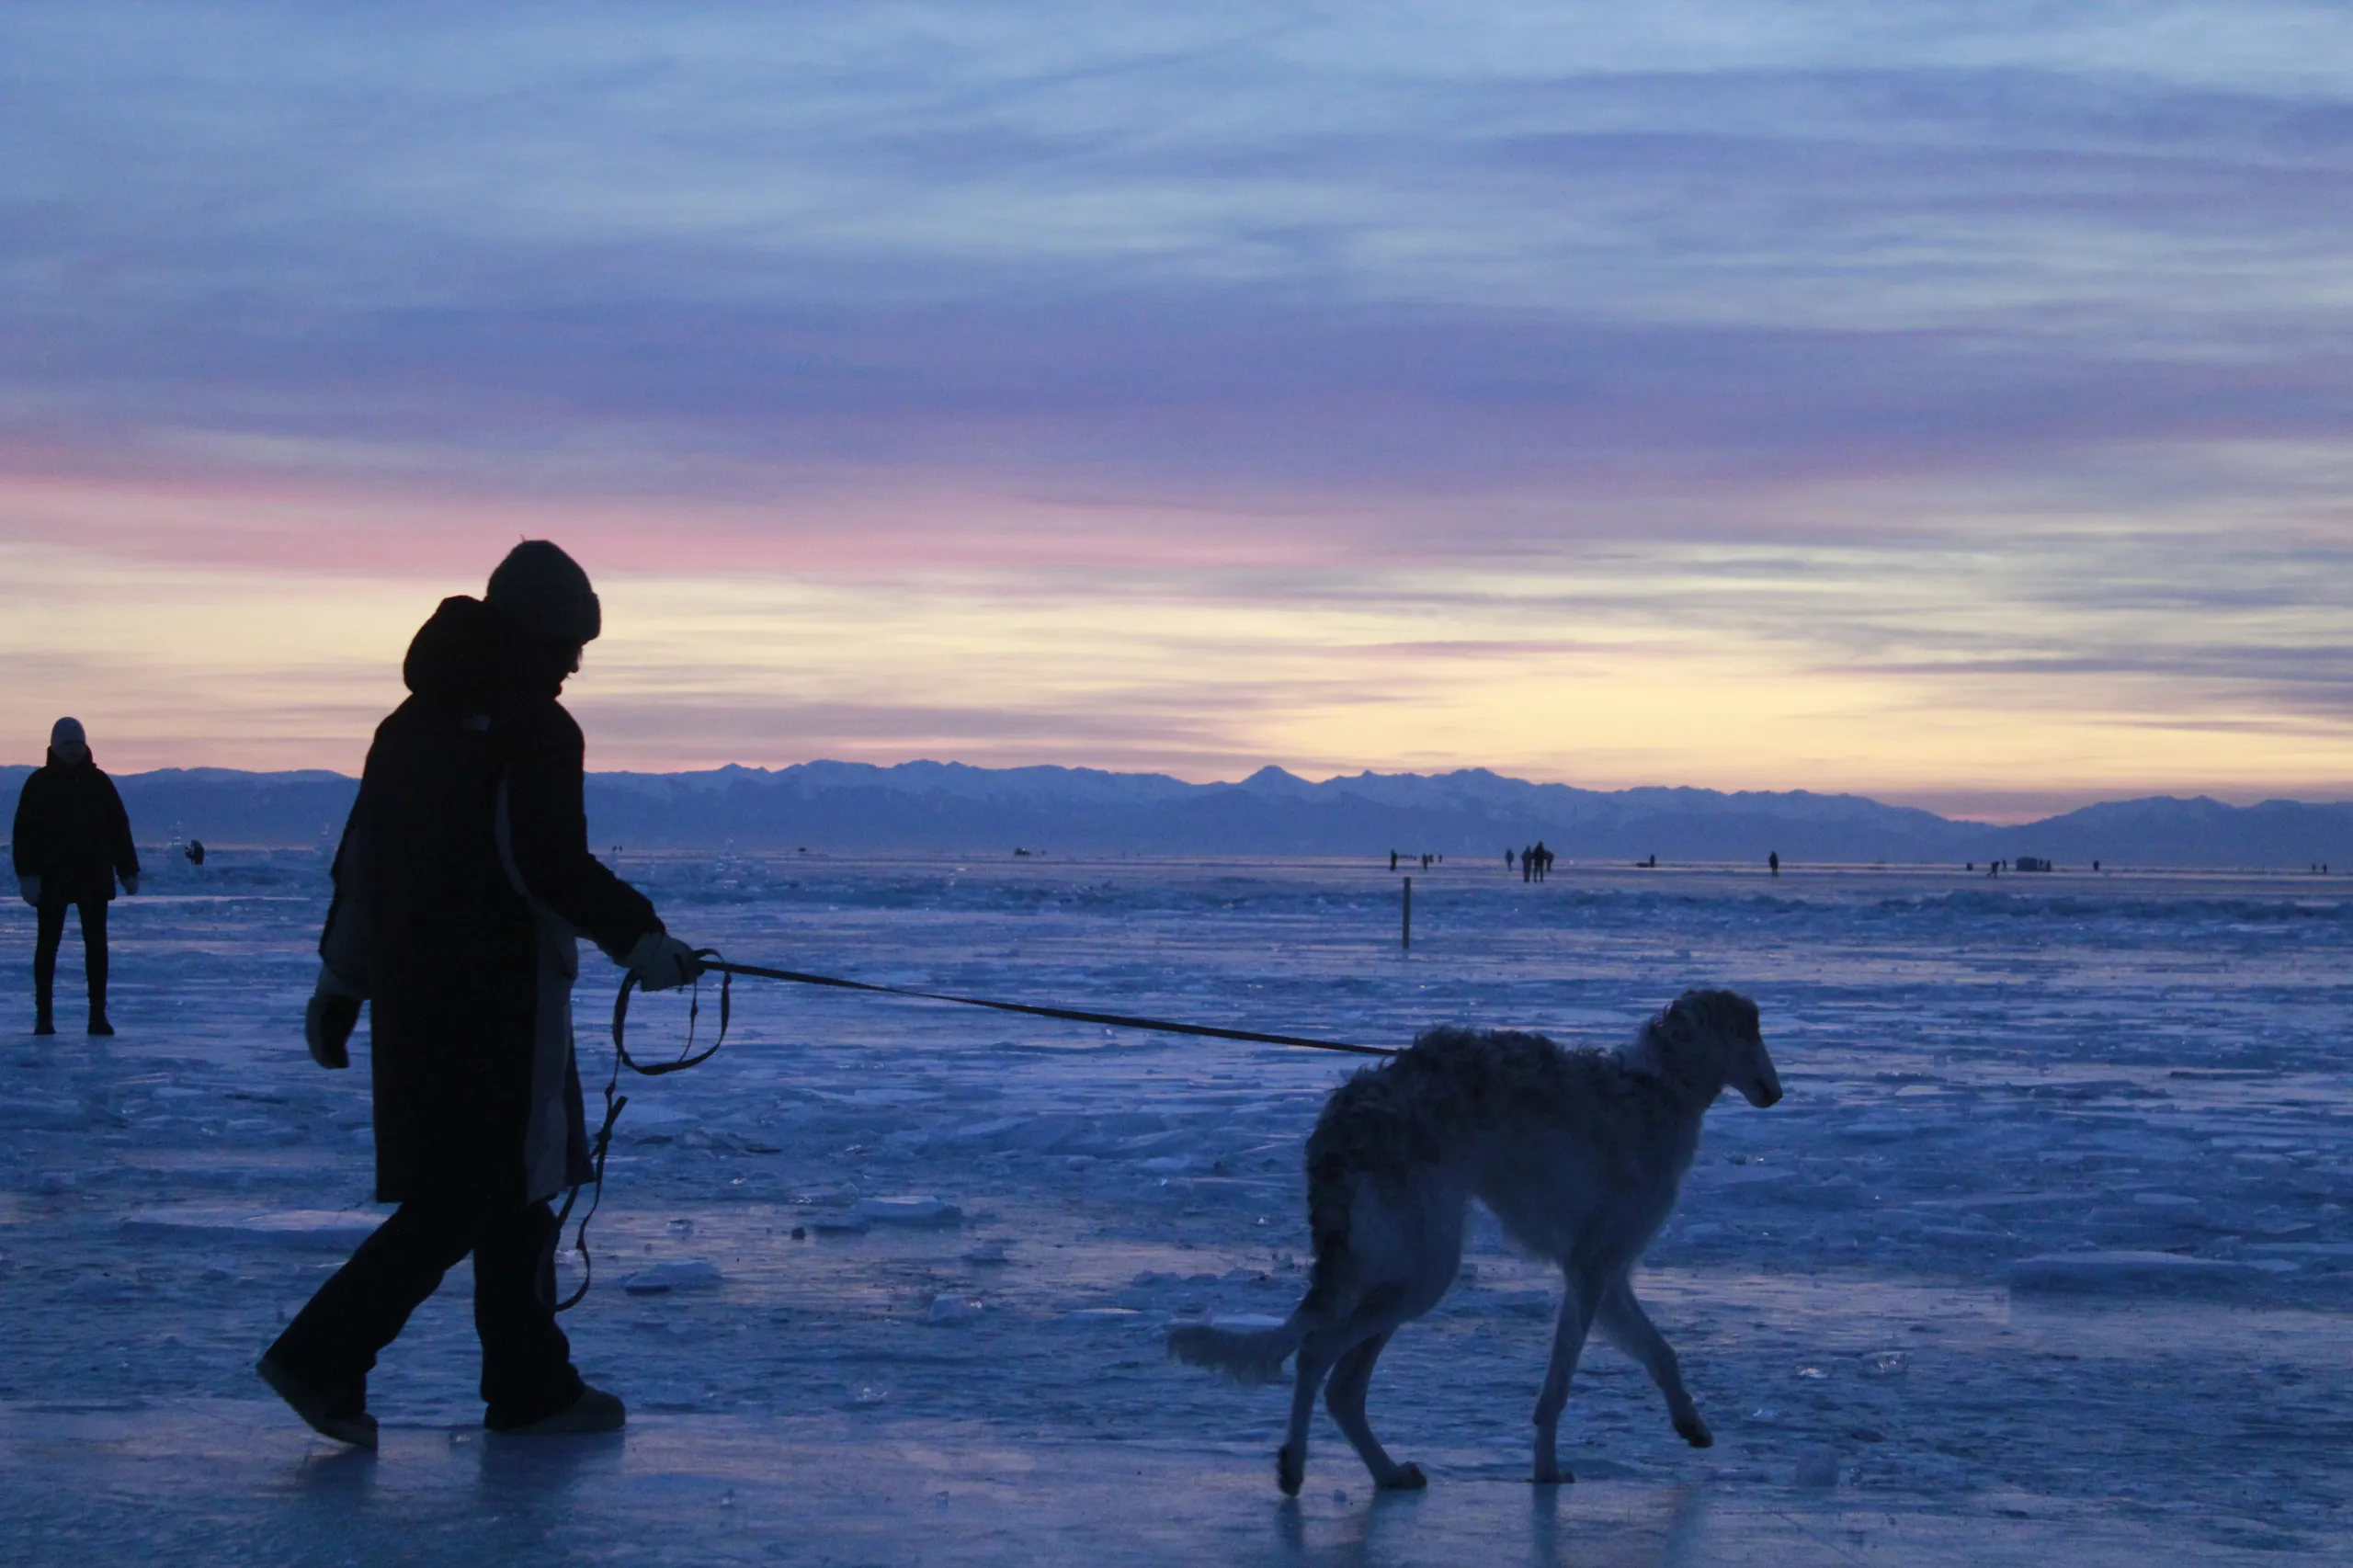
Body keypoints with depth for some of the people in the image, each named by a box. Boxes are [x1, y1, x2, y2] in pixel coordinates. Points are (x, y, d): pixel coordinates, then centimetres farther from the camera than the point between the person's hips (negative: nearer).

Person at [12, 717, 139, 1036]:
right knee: (48, 943, 2)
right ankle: (44, 1015, 7)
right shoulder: (39, 783, -1)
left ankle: (98, 1015, 3)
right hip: (52, 878, -2)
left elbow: (119, 827, 9)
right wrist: (27, 874, -14)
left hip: (94, 878, 2)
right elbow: (24, 831, -5)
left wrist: (128, 871, 5)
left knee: (96, 943, 1)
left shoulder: (98, 781, 7)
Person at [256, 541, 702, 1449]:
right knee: (479, 1194, -4)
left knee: (511, 1188, 14)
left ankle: (531, 1387, 17)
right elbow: (551, 866, -18)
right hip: (498, 1000, -9)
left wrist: (341, 983, 22)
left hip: (416, 994, 9)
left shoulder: (411, 725, 15)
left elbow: (360, 861, 18)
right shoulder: (534, 730, -10)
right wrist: (639, 938, -7)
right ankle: (322, 1356, -9)